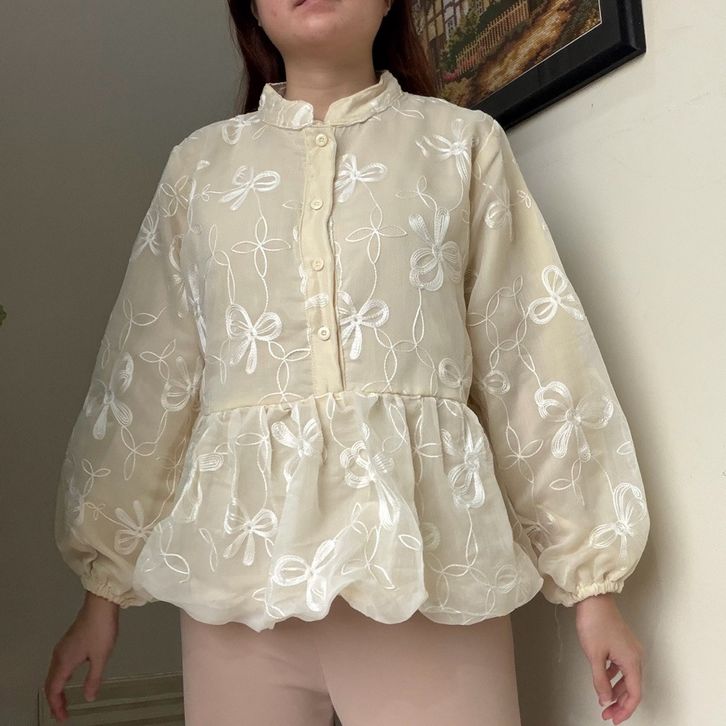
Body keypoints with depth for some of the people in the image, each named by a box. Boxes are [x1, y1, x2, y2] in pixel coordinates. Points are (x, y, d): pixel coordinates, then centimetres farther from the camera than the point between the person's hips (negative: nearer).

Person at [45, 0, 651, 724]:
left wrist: (590, 574, 3)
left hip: (428, 548, -1)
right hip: (240, 549, 2)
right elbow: (144, 378, 12)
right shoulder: (201, 161, 13)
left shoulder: (465, 142, 8)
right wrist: (103, 583, 11)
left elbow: (535, 358, 5)